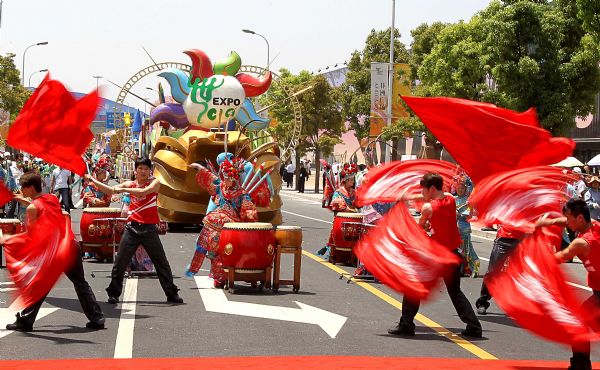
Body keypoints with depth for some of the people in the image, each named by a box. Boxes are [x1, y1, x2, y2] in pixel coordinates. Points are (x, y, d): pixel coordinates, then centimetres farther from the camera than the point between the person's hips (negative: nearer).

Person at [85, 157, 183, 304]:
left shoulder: (154, 182, 0)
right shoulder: (130, 184, 10)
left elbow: (143, 191, -19)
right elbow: (110, 190, 6)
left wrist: (123, 189, -18)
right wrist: (91, 179, 1)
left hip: (149, 229, -2)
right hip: (132, 228, 2)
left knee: (161, 263, 4)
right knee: (120, 262, 1)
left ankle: (172, 293, 12)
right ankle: (113, 293, 12)